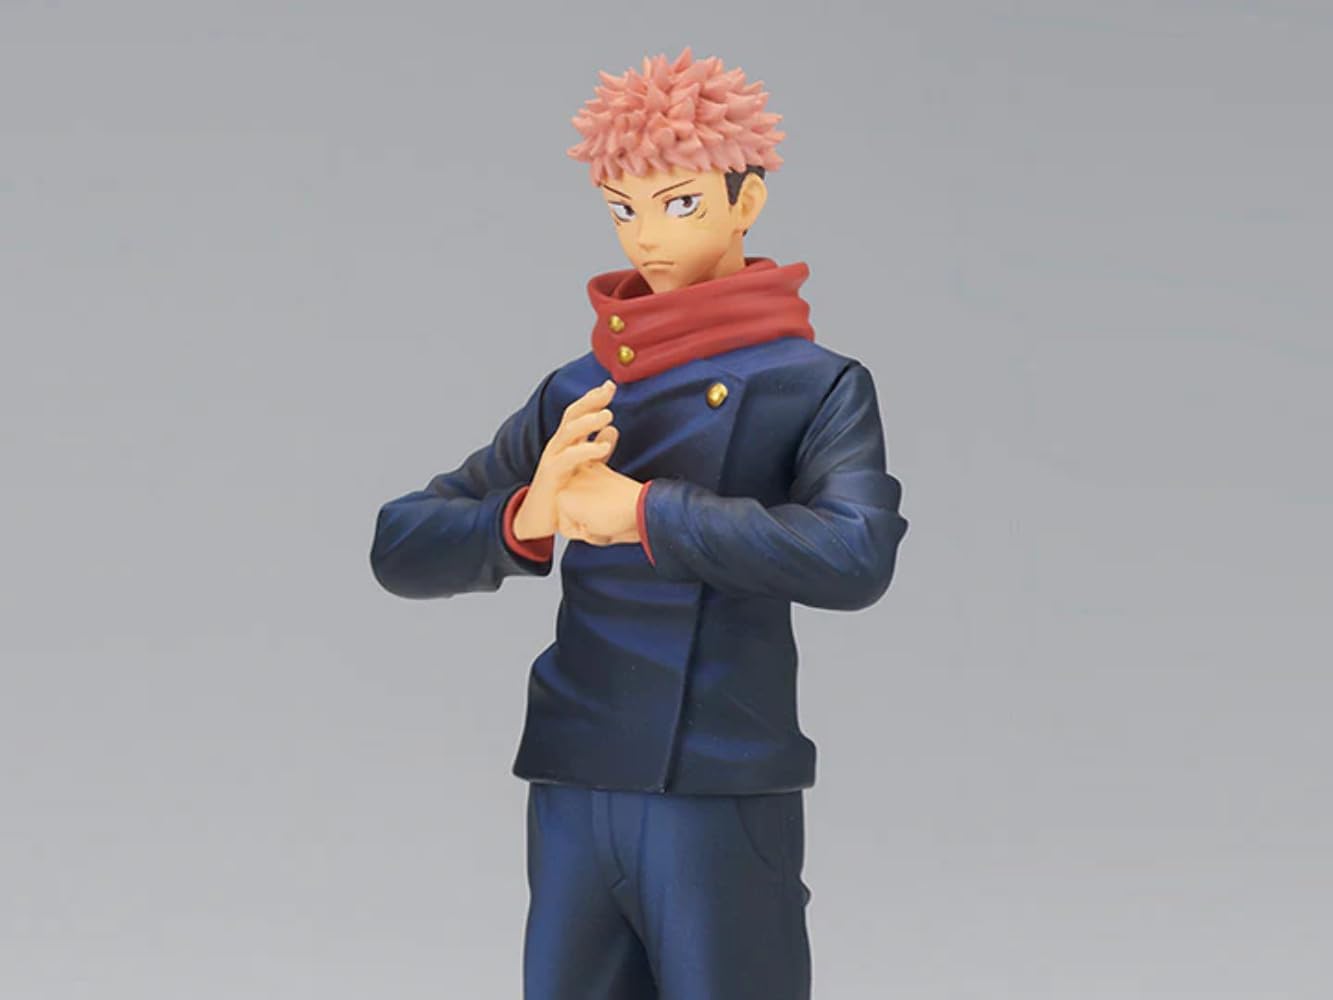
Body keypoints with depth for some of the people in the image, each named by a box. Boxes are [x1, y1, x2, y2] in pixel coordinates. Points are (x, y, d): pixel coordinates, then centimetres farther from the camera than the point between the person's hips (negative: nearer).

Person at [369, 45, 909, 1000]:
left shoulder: (817, 386, -2)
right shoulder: (576, 392, 8)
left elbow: (856, 556, -21)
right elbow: (400, 547, 4)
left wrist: (641, 512, -18)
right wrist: (526, 519, -16)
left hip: (725, 803, -4)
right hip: (573, 798, 4)